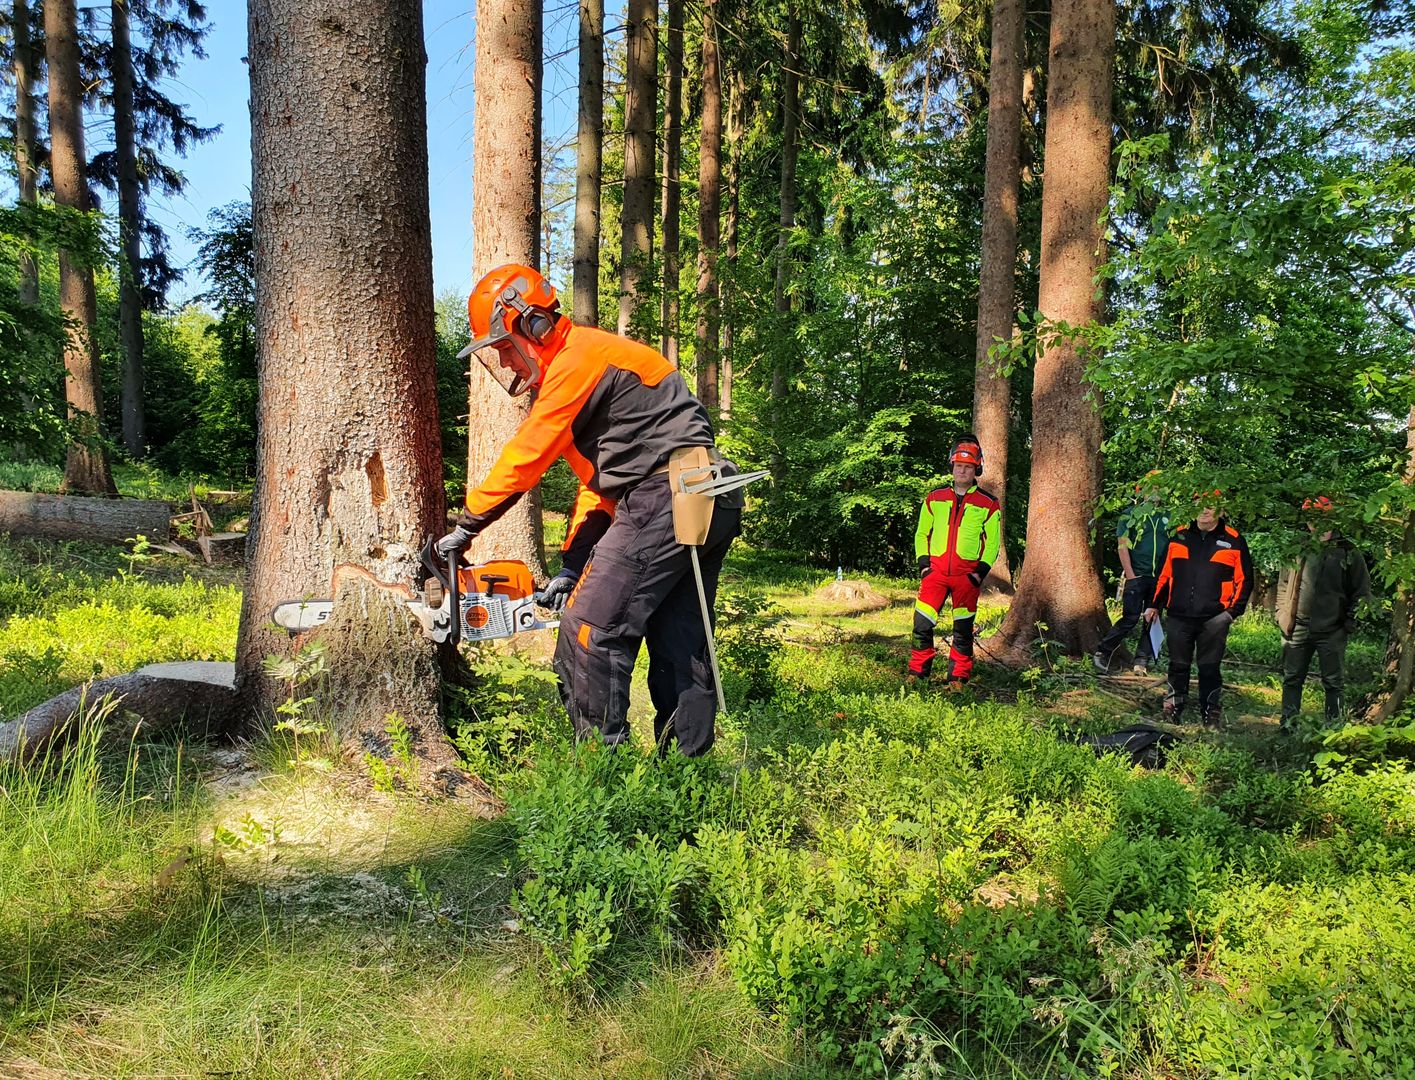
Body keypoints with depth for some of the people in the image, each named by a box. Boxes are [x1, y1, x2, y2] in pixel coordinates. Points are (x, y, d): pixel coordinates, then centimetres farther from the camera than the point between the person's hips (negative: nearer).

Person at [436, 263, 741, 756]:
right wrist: (572, 565, 15)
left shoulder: (577, 358, -7)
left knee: (593, 632, -6)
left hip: (665, 498, -10)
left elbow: (524, 458, -8)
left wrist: (466, 526, 2)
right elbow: (597, 478, 21)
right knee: (680, 645, 13)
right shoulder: (586, 365, 24)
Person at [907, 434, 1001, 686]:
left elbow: (993, 542, 5)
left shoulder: (988, 504, 2)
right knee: (922, 623, -5)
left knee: (963, 629, 4)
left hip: (967, 575, -1)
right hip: (935, 571, 1)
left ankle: (958, 677, 14)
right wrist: (924, 565, 2)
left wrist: (980, 573, -5)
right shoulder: (934, 499, 8)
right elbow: (922, 534, 14)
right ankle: (917, 672, 9)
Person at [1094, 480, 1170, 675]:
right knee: (1130, 618, -9)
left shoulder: (1166, 517, 13)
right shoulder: (1130, 515, 1)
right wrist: (1130, 576, -11)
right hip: (1137, 576, -4)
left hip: (1159, 578, 5)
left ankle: (1142, 662, 10)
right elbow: (1122, 547, -4)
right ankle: (1102, 654, 2)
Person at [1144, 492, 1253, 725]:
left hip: (1214, 619, -2)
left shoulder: (1233, 540, 1)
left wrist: (1233, 611, -5)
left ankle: (1211, 716, 13)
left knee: (1209, 668, 4)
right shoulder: (1180, 536, 8)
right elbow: (1165, 573, 14)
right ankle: (1172, 710, 19)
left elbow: (1244, 579, 4)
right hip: (1179, 616, 2)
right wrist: (1155, 605, 11)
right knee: (1178, 666, 9)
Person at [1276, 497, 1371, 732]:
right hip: (1297, 628, 3)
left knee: (1334, 682, 5)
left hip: (1332, 630, -3)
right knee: (1292, 678, 8)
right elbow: (1283, 584, 15)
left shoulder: (1348, 553, -1)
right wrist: (1282, 614, 7)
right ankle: (1288, 724, 16)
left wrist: (1350, 621, -5)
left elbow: (1362, 591, 2)